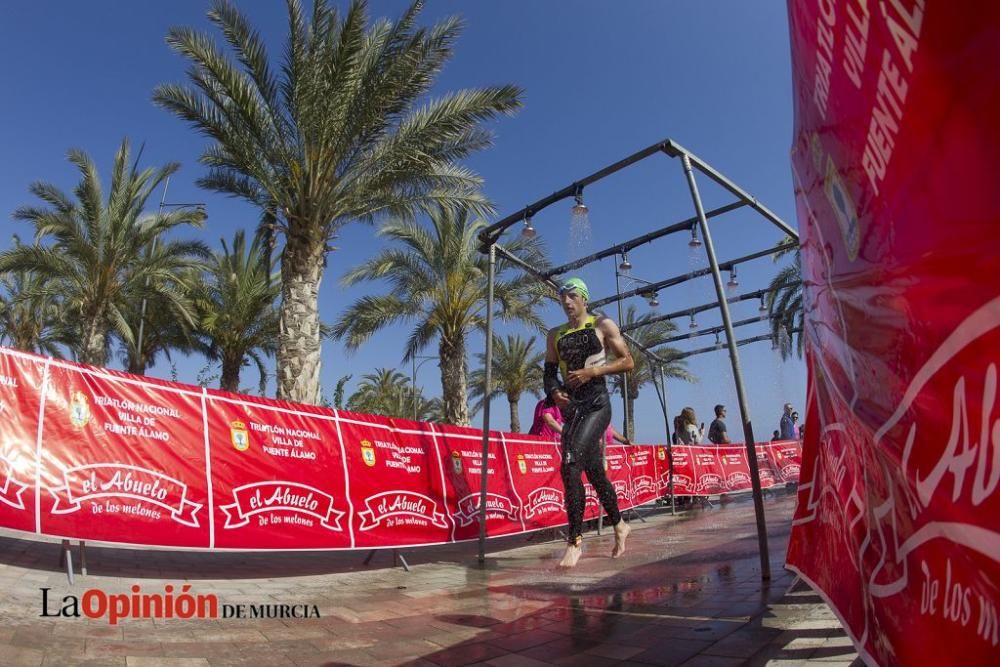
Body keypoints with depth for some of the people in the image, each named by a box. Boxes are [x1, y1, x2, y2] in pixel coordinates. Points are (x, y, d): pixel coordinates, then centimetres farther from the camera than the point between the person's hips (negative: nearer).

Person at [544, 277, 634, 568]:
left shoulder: (602, 325, 2)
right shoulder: (555, 335, 14)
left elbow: (627, 361, -2)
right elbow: (549, 373, 15)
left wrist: (592, 371, -14)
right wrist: (554, 392, -7)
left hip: (597, 404, -5)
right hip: (570, 407, 6)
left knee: (570, 464, -22)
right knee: (594, 471, 14)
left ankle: (575, 540, -16)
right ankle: (619, 525, 34)